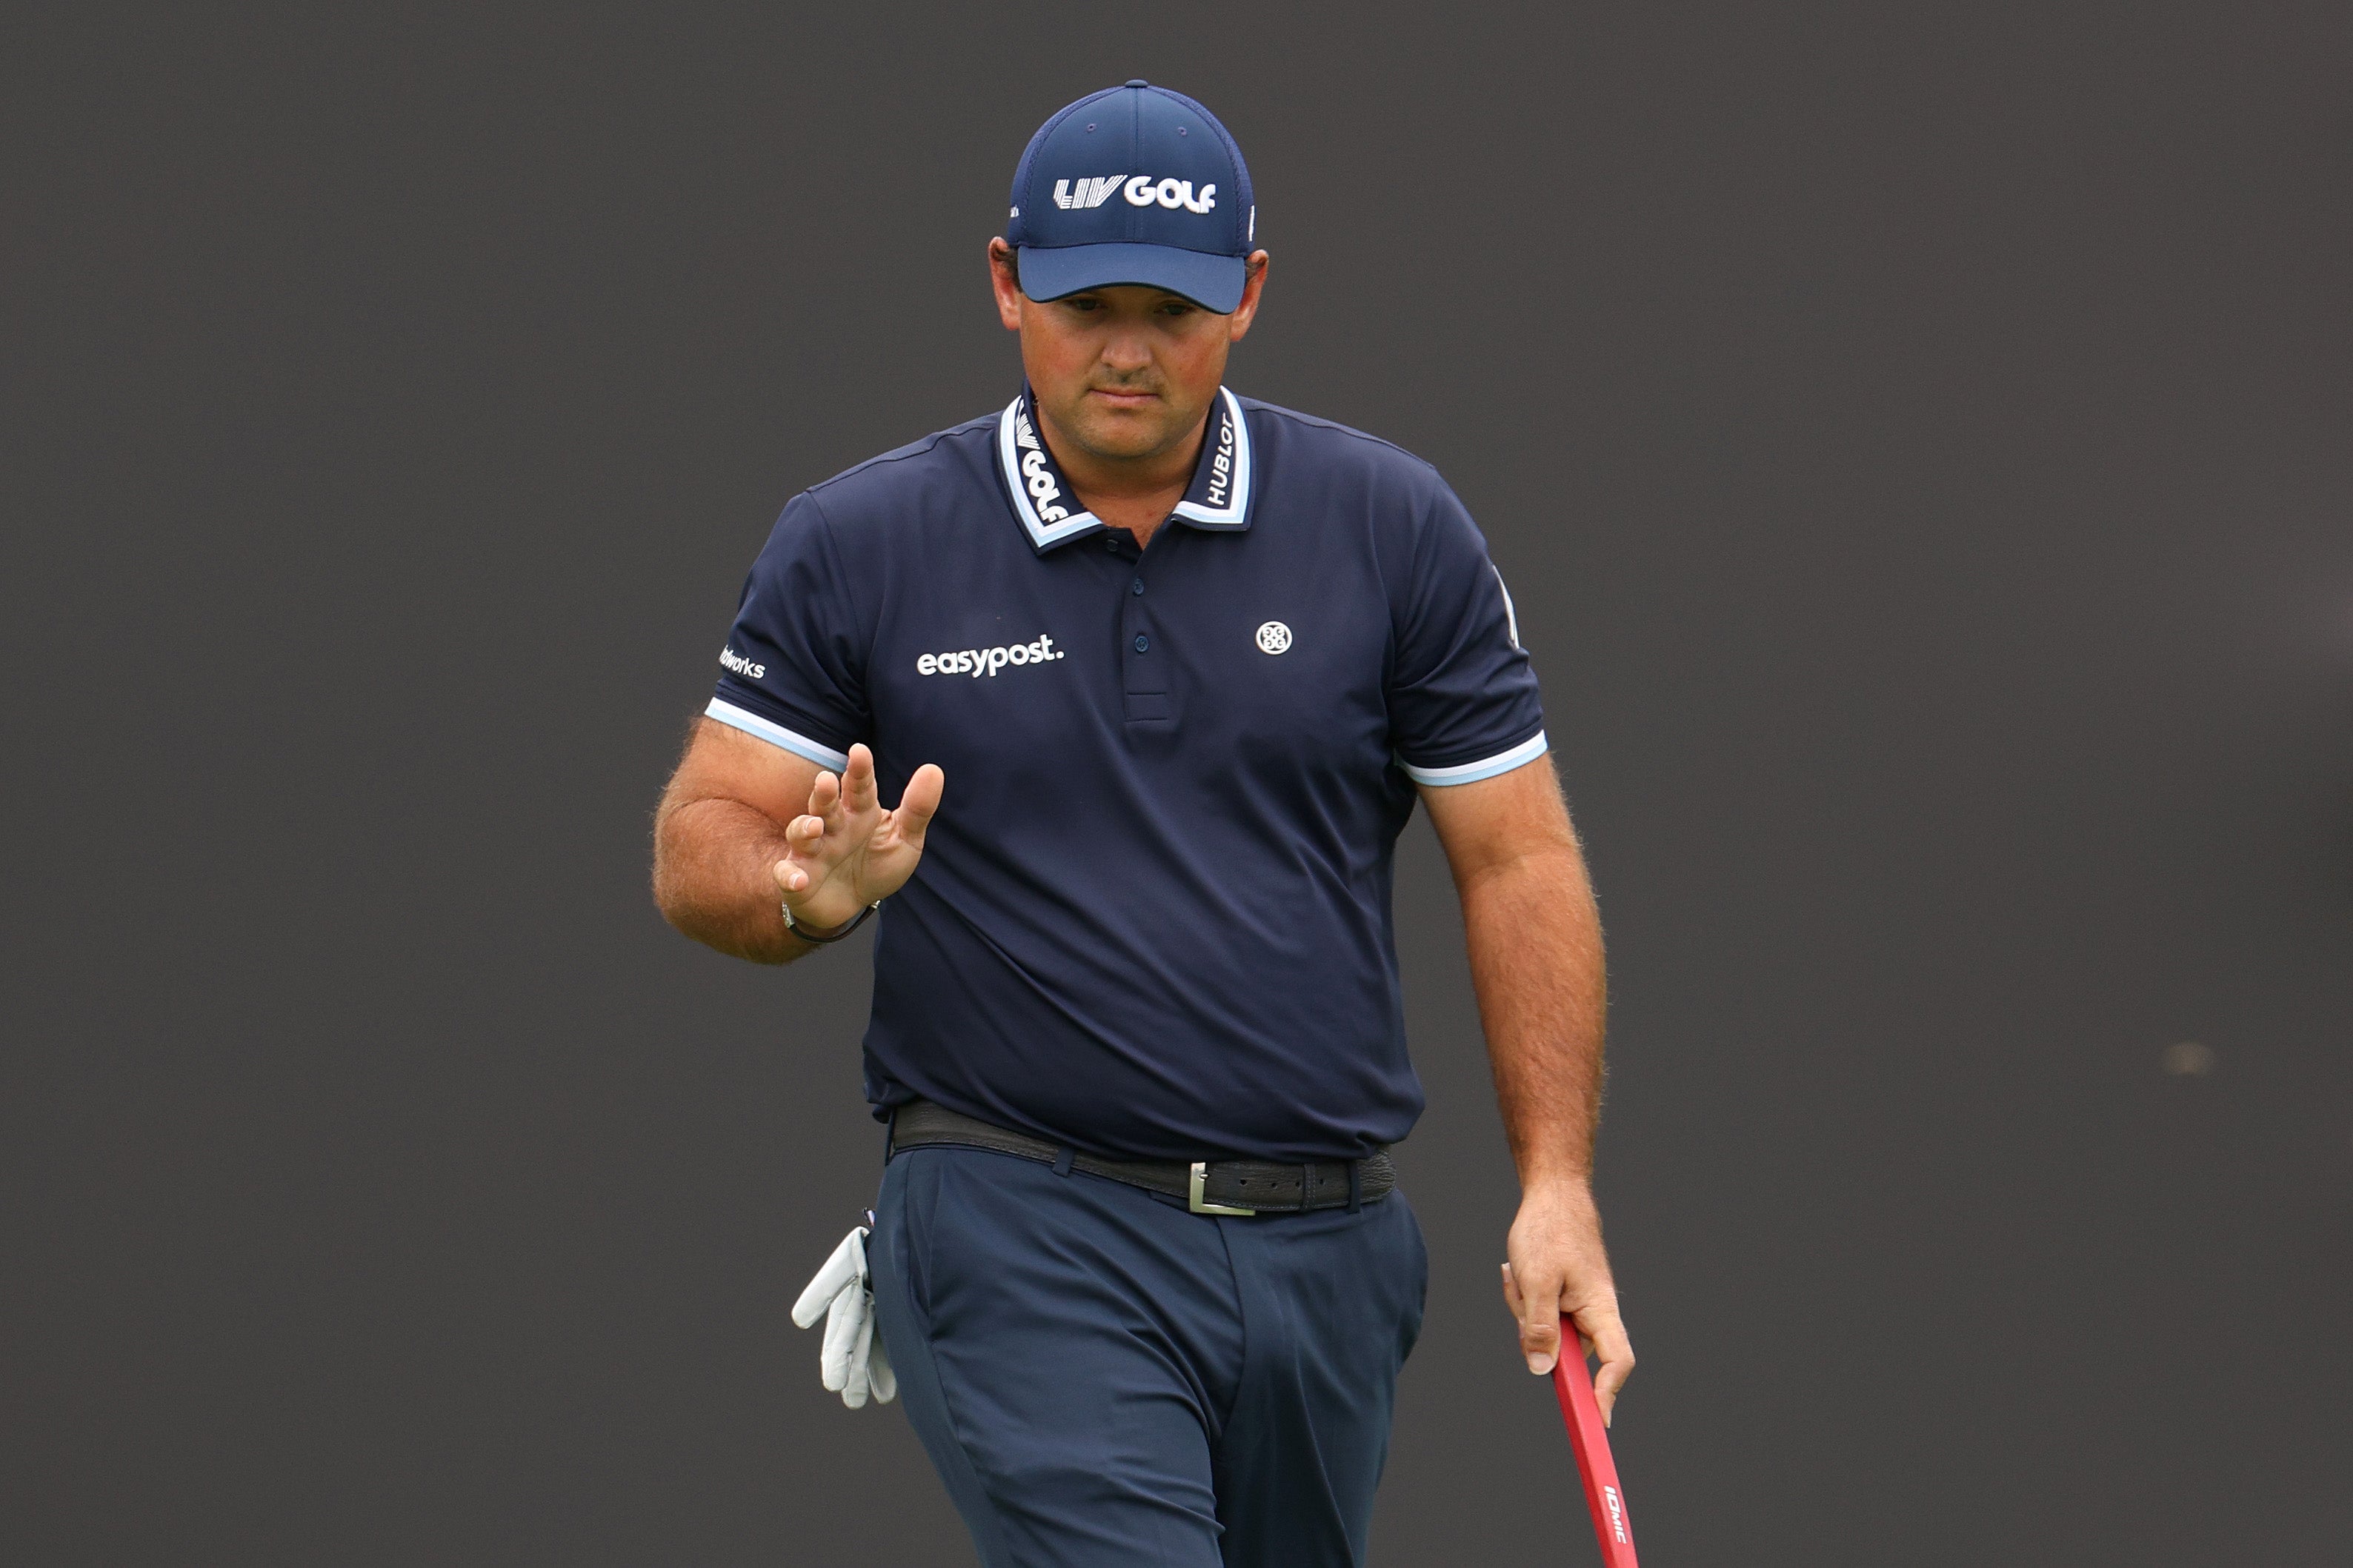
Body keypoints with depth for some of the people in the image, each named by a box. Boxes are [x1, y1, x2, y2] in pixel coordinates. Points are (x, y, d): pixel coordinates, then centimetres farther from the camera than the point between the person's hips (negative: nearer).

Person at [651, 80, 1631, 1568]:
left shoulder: (1396, 527, 4)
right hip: (1025, 1234, -3)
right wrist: (811, 891, -18)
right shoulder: (855, 548, 2)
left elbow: (1520, 861, 5)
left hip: (1328, 1253, 3)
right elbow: (701, 841, 6)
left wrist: (1557, 1189, -4)